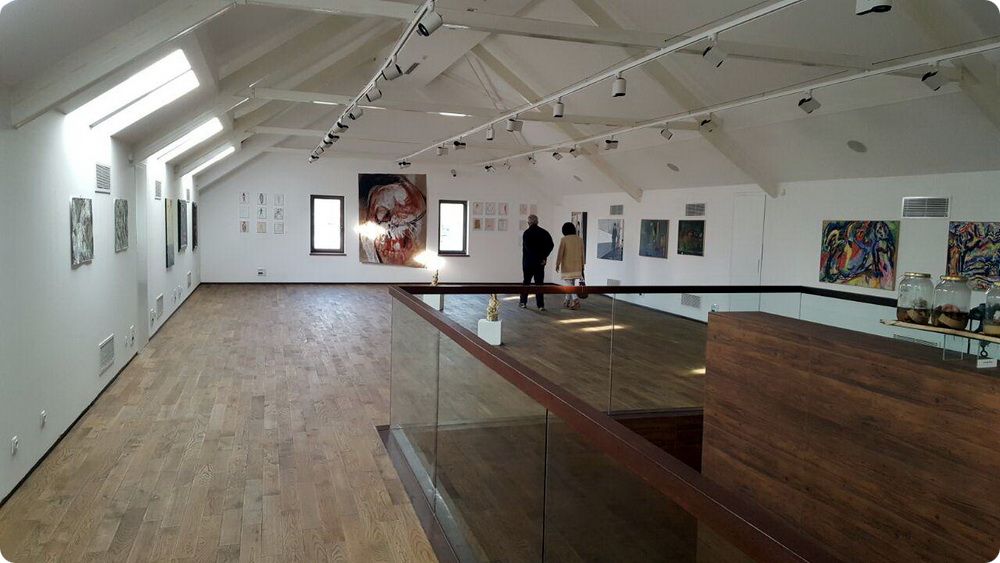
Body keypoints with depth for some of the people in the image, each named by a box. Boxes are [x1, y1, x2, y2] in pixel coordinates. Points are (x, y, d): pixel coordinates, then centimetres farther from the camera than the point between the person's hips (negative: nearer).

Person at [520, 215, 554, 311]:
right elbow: (551, 245, -8)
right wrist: (544, 256, -4)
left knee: (526, 282, 14)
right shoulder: (543, 232, 2)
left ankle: (523, 302, 20)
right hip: (540, 263, 2)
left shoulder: (527, 233, -7)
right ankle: (540, 305, 0)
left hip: (528, 262, -2)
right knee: (539, 283, 5)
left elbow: (526, 248, -17)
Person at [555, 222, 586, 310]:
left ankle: (575, 299, -23)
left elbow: (560, 253, -10)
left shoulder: (564, 239, -11)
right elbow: (582, 254, 5)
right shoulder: (580, 239, 2)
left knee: (568, 284, -4)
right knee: (572, 283, 16)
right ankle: (568, 301, 22)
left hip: (567, 266, -5)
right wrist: (582, 265, 13)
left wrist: (557, 264, -1)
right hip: (577, 266, 5)